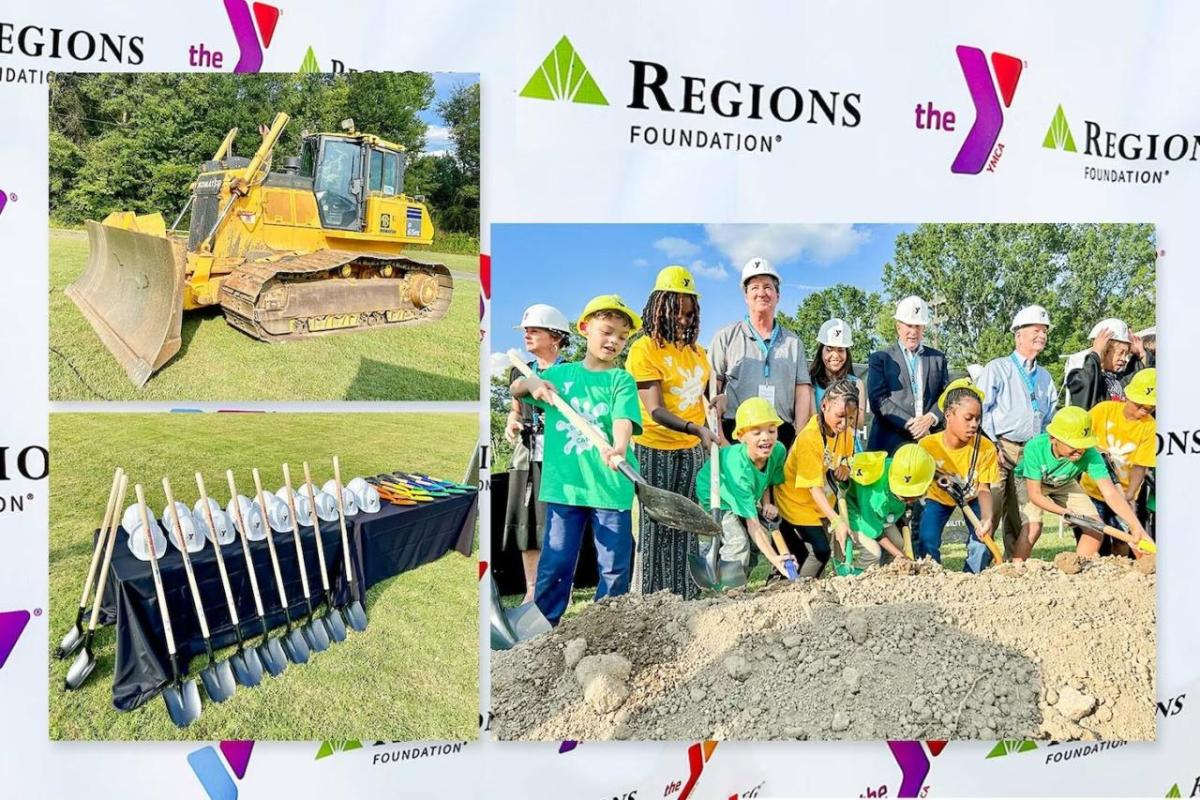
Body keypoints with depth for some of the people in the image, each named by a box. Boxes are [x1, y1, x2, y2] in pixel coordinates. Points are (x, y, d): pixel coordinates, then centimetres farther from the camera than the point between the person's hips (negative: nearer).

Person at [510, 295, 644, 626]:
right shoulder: (561, 373, 10)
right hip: (563, 484, 2)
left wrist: (618, 449, -37)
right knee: (555, 562, 7)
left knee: (615, 566, 6)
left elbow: (624, 420, -15)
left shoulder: (621, 380, 1)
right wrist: (531, 383, -6)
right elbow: (515, 390, 18)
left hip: (610, 485, -1)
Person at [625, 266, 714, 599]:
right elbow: (656, 411, -18)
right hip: (656, 450, -5)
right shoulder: (644, 349, -10)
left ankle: (689, 597, 17)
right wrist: (696, 429, -31)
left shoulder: (696, 351, 9)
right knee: (657, 525, 2)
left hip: (693, 451, 5)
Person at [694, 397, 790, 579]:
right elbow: (752, 523, -42)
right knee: (738, 542, -25)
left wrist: (767, 504, -14)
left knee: (765, 539, -1)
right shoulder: (738, 467, -42)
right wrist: (774, 558, -51)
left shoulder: (778, 451, -23)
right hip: (712, 498, -7)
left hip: (741, 498, 7)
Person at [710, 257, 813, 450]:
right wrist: (719, 439, -7)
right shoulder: (726, 337, 9)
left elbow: (802, 391, 12)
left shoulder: (793, 342, 18)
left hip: (782, 435, 2)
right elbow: (712, 390, 3)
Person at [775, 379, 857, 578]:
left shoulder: (844, 430, -7)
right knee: (820, 551, -12)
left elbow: (846, 458, 12)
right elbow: (814, 487, -29)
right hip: (797, 501, -7)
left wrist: (845, 468, -13)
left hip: (823, 501, 7)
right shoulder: (809, 438, -29)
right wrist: (836, 521, -37)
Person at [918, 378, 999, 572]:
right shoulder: (927, 445, -31)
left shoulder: (986, 448, -28)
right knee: (927, 543, -18)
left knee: (983, 539, -19)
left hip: (971, 498, 1)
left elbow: (983, 489, -22)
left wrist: (986, 518, -39)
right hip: (938, 498, -1)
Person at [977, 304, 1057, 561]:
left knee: (1021, 518, 7)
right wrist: (991, 446, -12)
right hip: (999, 449, -6)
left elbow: (1050, 418, 25)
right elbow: (980, 409, -5)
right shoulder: (997, 368, 3)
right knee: (989, 513, -11)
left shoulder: (1045, 377, 21)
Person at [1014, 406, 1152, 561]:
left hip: (1064, 485, 3)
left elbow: (1110, 493, -39)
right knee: (1033, 526, -27)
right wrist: (1065, 512, -43)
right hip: (1030, 483, -3)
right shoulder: (1035, 448, -39)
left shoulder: (1090, 454, -36)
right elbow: (1035, 494, -31)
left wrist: (1136, 526, -50)